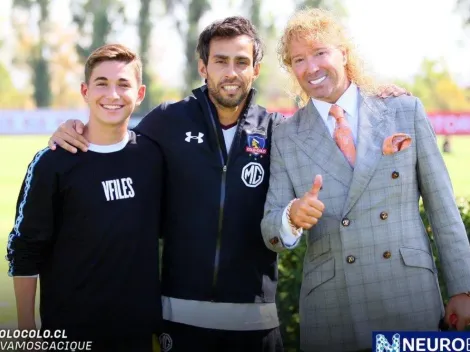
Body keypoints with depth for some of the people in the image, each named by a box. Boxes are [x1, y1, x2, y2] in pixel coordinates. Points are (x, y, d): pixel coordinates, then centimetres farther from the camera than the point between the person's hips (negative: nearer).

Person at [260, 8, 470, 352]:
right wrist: (294, 217, -21)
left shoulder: (406, 111, 3)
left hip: (411, 300, 0)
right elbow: (272, 233, 1)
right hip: (330, 309, 1)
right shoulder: (286, 137, 4)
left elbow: (442, 206, 4)